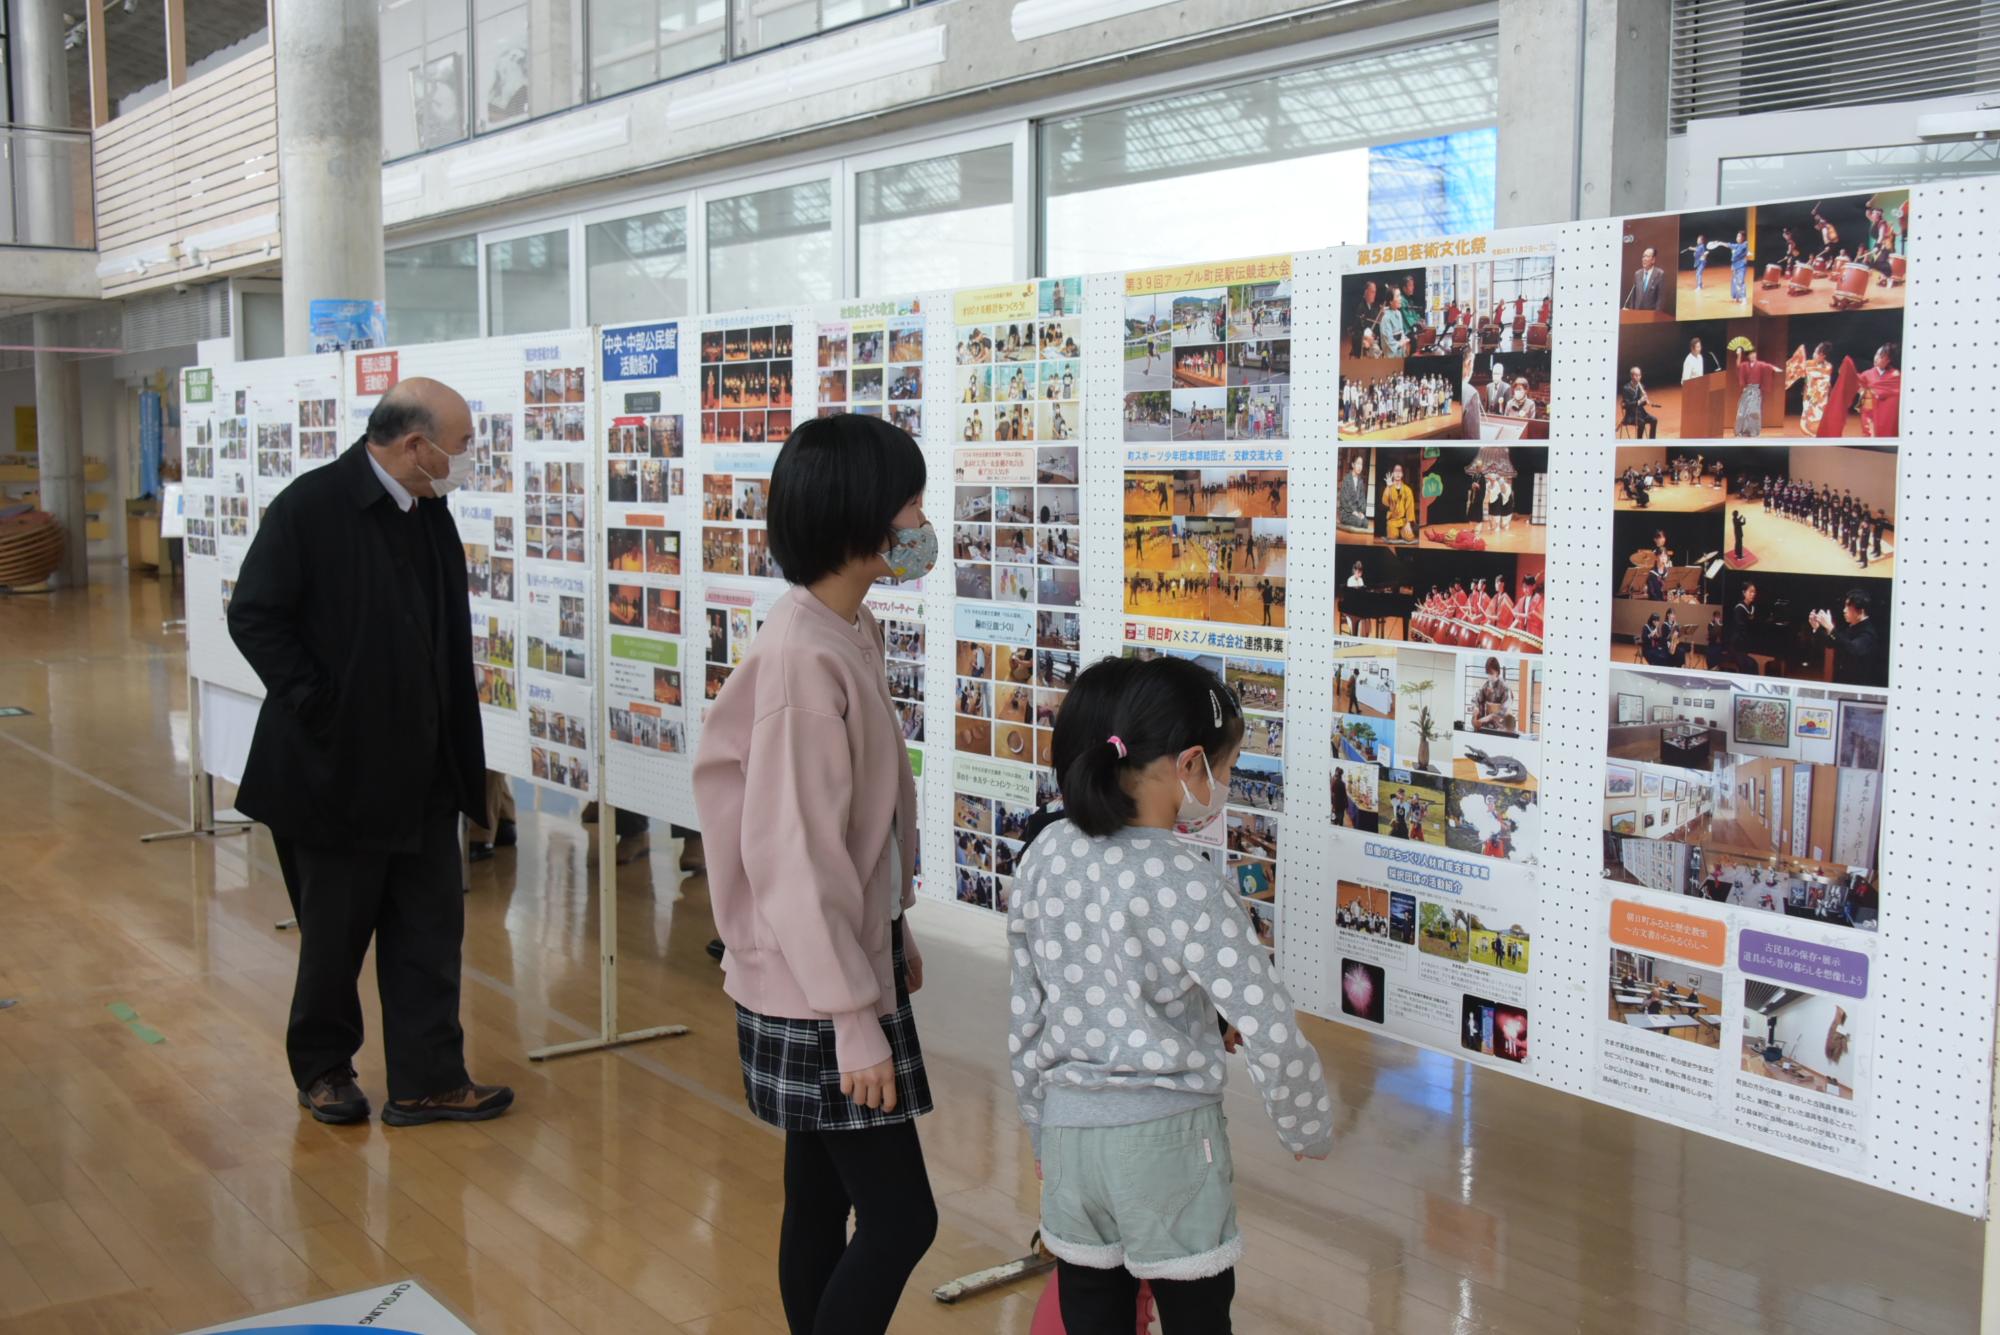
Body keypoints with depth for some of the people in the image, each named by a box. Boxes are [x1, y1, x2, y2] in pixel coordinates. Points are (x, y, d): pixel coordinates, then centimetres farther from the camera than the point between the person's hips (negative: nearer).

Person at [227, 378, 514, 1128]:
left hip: (422, 770, 6)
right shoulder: (311, 506, -14)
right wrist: (317, 706, -14)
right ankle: (322, 1069, 29)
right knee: (335, 933, 10)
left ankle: (427, 1080, 16)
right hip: (337, 767, -5)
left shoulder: (431, 515, 5)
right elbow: (254, 617, -13)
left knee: (430, 928, 7)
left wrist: (461, 749, 7)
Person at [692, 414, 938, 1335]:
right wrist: (854, 1019, -21)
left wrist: (895, 937, 19)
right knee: (899, 1217, -3)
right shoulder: (804, 655, -22)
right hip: (817, 992, -9)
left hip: (852, 957, 9)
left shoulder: (852, 634, 6)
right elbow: (797, 854, -23)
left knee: (821, 1200, 16)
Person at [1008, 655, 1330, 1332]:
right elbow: (1273, 1036, -19)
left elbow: (1025, 1014, 7)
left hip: (1069, 1131, 5)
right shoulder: (1189, 884, -18)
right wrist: (1309, 1133, -1)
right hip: (1167, 1141, -5)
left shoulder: (1047, 855, -2)